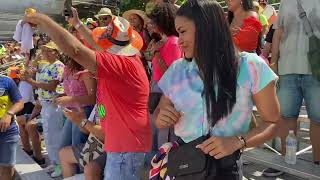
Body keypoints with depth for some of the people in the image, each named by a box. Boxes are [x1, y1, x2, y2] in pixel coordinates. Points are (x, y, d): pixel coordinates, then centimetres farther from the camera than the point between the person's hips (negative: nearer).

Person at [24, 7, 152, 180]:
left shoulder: (122, 63, -25)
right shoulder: (127, 58, 5)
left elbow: (75, 50, -30)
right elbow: (99, 45, 23)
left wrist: (43, 20, -18)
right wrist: (77, 24, 30)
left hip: (126, 145, -10)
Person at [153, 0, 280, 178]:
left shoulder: (250, 67, -11)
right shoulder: (176, 70, 0)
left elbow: (273, 122, -5)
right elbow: (160, 118, 10)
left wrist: (237, 142, -21)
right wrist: (161, 119, -13)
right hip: (179, 163, 4)